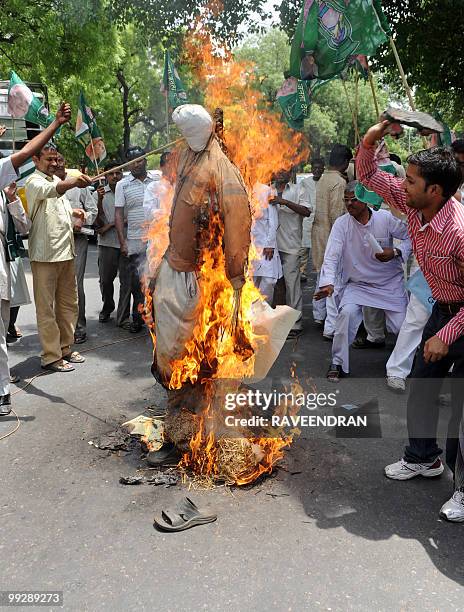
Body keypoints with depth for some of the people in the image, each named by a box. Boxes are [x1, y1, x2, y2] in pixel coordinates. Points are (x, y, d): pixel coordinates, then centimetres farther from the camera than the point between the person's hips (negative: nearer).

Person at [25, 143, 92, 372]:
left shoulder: (59, 180, 18)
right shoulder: (34, 182, -8)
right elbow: (51, 190, -32)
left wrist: (74, 212, 11)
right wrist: (74, 182, -50)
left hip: (66, 251, 8)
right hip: (45, 254, -8)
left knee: (68, 304, 14)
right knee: (47, 308, -2)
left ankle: (65, 348, 26)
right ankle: (51, 357, 4)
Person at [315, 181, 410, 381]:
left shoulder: (386, 218, -12)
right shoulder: (341, 224, -11)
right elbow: (332, 256, -18)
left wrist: (396, 253, -20)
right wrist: (328, 282, -33)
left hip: (390, 283, 0)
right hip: (357, 284, 0)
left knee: (402, 325, -4)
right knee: (346, 312, -26)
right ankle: (338, 364, -8)